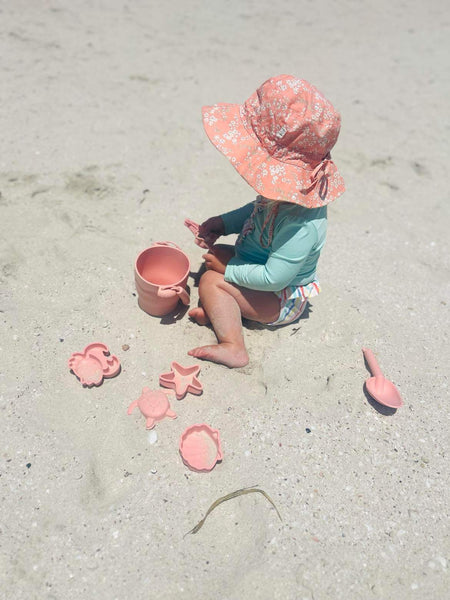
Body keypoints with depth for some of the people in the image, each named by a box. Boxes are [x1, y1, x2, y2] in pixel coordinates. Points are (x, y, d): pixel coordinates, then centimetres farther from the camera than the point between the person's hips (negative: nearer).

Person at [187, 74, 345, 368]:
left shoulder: (300, 223, -38)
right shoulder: (286, 190, -10)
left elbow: (273, 278, -35)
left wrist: (228, 269, -22)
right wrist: (224, 223, -1)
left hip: (283, 299, -9)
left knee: (211, 280, -19)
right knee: (216, 253, 10)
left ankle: (233, 347, -16)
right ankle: (221, 310, 0)